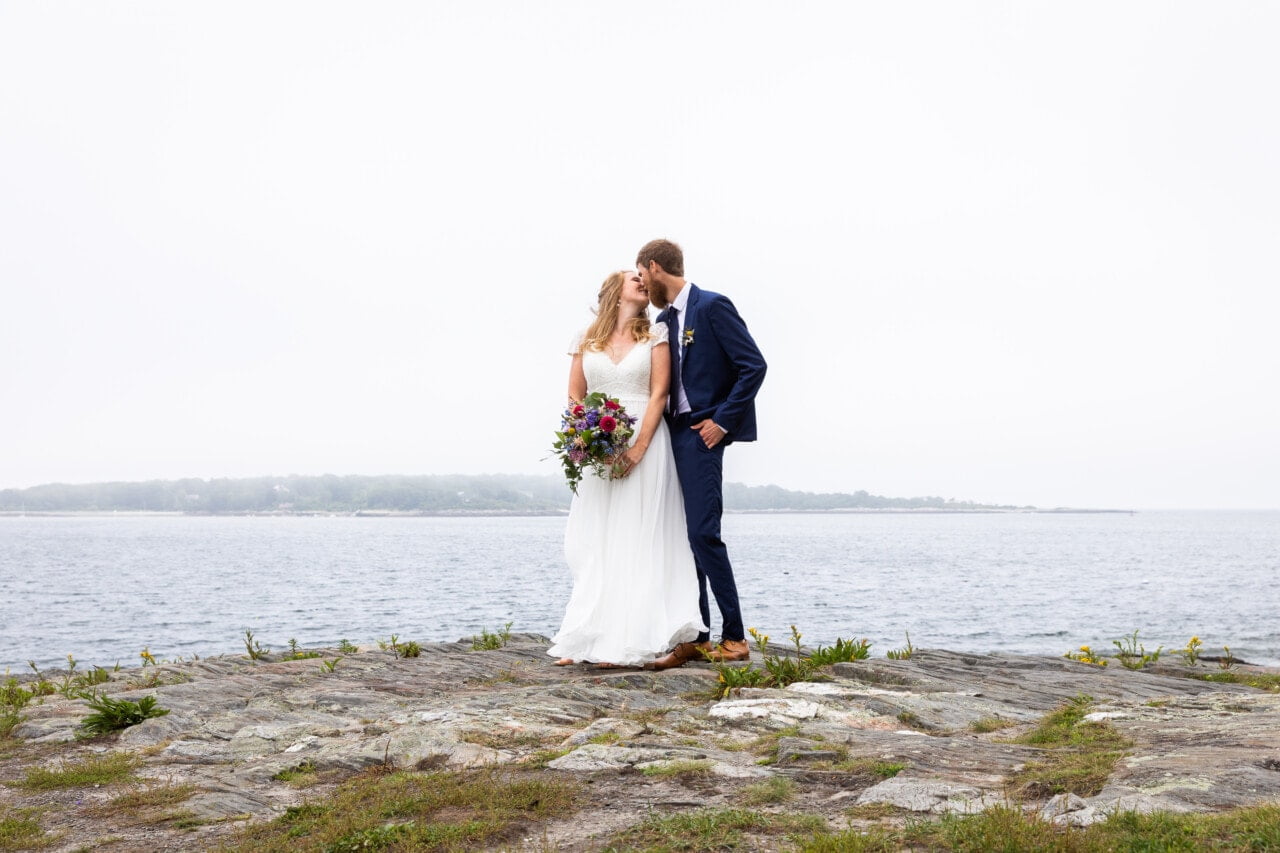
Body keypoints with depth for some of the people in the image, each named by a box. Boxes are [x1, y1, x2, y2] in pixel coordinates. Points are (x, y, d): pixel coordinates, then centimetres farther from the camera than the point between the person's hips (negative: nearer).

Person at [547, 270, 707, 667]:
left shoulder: (655, 335, 5)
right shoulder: (587, 341, 12)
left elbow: (659, 395, -3)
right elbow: (574, 397, 9)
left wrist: (637, 449, -13)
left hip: (644, 443, -2)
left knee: (635, 543, -4)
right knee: (592, 545, 1)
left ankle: (626, 642, -4)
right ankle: (585, 639, 3)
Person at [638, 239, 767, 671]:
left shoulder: (712, 307, -9)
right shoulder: (663, 319, 16)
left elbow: (754, 366, -13)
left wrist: (722, 421, -14)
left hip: (703, 434, -8)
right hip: (672, 435, 9)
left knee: (703, 532, -12)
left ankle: (734, 638, -4)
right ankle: (695, 638, 12)